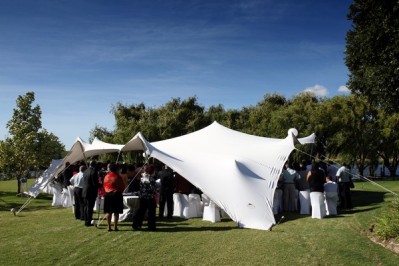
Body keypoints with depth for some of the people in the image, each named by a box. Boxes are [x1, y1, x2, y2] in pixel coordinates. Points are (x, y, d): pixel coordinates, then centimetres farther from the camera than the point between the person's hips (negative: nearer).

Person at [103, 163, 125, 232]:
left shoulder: (106, 176, 3)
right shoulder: (118, 177, -10)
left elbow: (104, 185, 9)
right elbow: (123, 186, -5)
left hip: (107, 195, 4)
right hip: (116, 194, -4)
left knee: (108, 212, 9)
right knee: (116, 212, 2)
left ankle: (109, 227, 9)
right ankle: (115, 227, 2)